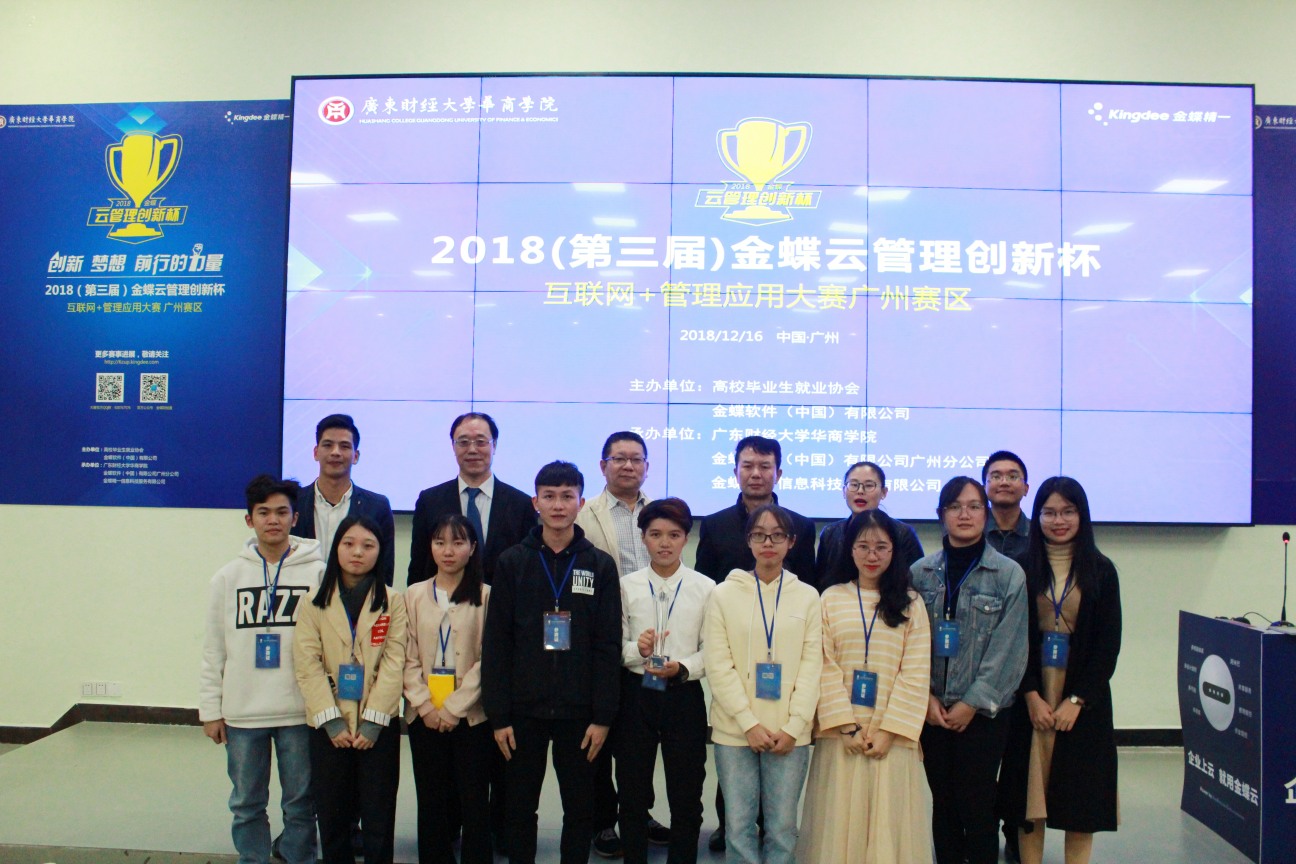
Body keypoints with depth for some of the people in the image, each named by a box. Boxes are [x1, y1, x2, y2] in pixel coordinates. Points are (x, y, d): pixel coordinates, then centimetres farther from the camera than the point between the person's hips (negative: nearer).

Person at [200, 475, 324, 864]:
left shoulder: (317, 573, -4)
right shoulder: (228, 577, 4)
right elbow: (213, 649, 7)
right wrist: (210, 709, 4)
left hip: (300, 711, -2)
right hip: (242, 712, 2)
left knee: (300, 802, 9)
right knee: (247, 803, 14)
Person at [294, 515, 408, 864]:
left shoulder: (393, 602, 0)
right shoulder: (315, 603, 3)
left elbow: (394, 662, -5)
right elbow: (307, 664, -4)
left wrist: (373, 721, -13)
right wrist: (332, 720, -13)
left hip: (379, 725, -1)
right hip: (329, 726, 1)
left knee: (378, 819, 5)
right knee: (332, 816, 9)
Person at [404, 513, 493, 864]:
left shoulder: (485, 596, -2)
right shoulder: (414, 596, 6)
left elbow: (487, 660, -6)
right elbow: (407, 658, 3)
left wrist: (453, 708, -11)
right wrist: (425, 706, -8)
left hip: (471, 715, -2)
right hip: (425, 716, 2)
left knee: (474, 801, 1)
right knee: (431, 801, 9)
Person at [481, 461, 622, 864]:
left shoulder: (600, 566, 0)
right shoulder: (512, 563, 0)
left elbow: (608, 646, -1)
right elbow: (496, 643, -1)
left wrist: (603, 716, -6)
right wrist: (498, 715, -5)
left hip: (579, 712, 0)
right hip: (523, 710, 0)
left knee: (580, 809, 9)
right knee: (520, 808, 11)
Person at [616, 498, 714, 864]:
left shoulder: (705, 588, -4)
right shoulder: (626, 586, 0)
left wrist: (682, 667, -21)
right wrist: (636, 650, -19)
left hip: (684, 696, -1)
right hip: (636, 694, 1)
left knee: (687, 797, 10)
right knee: (632, 794, 13)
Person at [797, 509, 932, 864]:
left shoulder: (911, 604, 5)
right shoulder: (831, 599, 4)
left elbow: (916, 673, -1)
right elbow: (825, 667, -1)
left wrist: (889, 729, -10)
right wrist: (847, 726, -10)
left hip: (891, 735, 0)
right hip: (841, 733, 0)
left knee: (889, 820, 3)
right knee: (840, 820, 4)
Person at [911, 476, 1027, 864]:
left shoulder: (1009, 574, -4)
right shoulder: (920, 573, 2)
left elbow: (1008, 649, -7)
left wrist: (973, 703, -9)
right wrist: (926, 697, -6)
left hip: (983, 712, -2)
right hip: (931, 710, 2)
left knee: (977, 807, 2)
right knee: (943, 803, 11)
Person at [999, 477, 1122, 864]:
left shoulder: (1101, 570, 2)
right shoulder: (1022, 568, 1)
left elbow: (1109, 644, -1)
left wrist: (1076, 700, -8)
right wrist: (1032, 696, -10)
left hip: (1083, 698, 0)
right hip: (1031, 697, 0)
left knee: (1080, 795, 5)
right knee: (1029, 792, 3)